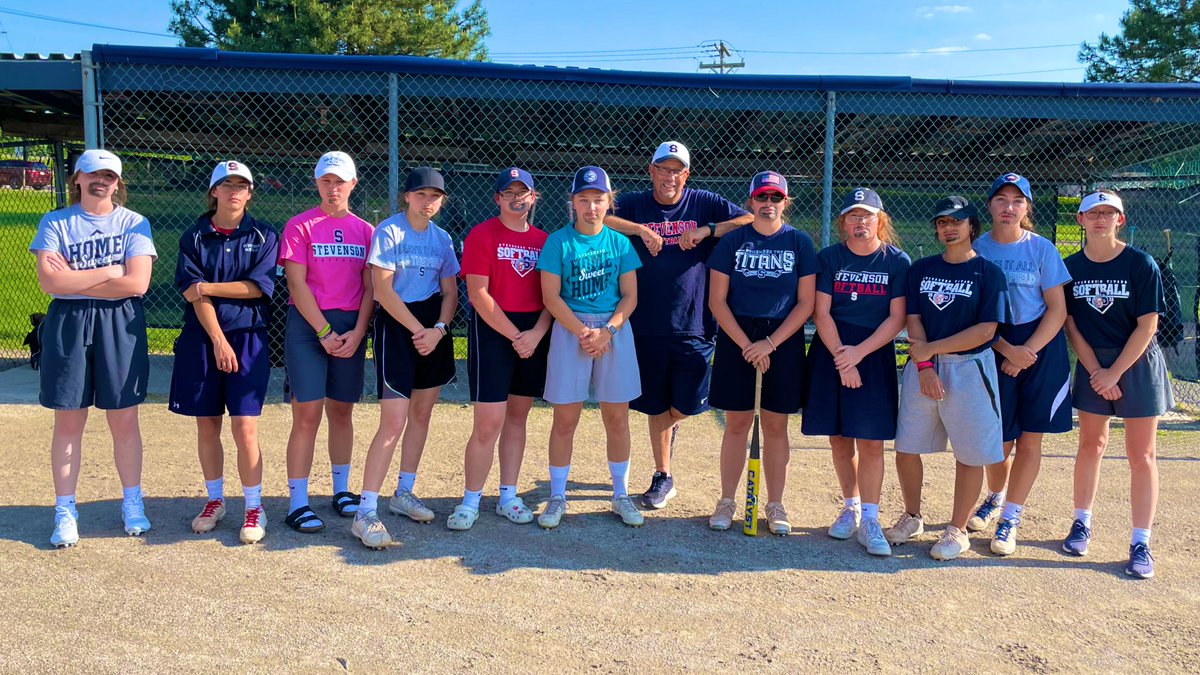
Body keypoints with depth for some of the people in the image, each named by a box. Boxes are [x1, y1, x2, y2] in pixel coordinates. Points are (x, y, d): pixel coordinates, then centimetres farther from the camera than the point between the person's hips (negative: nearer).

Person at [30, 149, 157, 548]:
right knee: (68, 422, 5)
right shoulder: (55, 223, 5)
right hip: (67, 325, 1)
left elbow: (137, 283, -10)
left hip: (121, 325, -1)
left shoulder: (134, 223, 3)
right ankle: (65, 511, 15)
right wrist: (108, 272, -10)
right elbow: (49, 281, -9)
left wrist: (75, 280, -8)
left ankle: (132, 503, 18)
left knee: (124, 420, 4)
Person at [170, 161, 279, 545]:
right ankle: (215, 501, 25)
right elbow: (193, 293, -5)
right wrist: (218, 340, -14)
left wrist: (208, 287, -7)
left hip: (248, 339, -2)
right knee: (206, 425, 9)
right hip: (201, 340, 2)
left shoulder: (263, 237, 4)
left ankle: (254, 508, 6)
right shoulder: (194, 237, 6)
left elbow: (258, 286, -8)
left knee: (245, 429, -6)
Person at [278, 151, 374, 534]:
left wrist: (356, 333, -7)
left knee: (342, 411, 12)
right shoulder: (300, 226, 0)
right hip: (308, 325, -3)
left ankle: (342, 491, 24)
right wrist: (325, 332, -12)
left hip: (352, 327, 3)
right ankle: (297, 504, 0)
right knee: (307, 413, -6)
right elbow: (297, 284, -6)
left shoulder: (365, 230, 9)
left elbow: (370, 288, 5)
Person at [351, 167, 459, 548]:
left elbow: (450, 292, 9)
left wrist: (438, 328, -9)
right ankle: (365, 513, -7)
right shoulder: (389, 231, -8)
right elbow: (383, 289, -14)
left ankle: (404, 494, 27)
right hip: (396, 324, -6)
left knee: (422, 413, 12)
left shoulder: (442, 239, 9)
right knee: (393, 422, -12)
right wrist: (418, 330, -15)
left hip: (434, 327, 6)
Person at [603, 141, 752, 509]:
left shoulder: (705, 203, 4)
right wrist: (641, 229, -17)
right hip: (648, 325, 1)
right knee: (656, 405, 9)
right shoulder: (634, 204, 5)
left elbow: (754, 221, -3)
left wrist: (707, 230, -12)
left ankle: (667, 423, 36)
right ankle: (663, 476, 25)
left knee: (687, 404, -1)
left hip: (693, 324, 0)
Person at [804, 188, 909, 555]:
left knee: (871, 440, -4)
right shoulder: (828, 258, 1)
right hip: (831, 353, 1)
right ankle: (850, 508, 24)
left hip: (876, 355, -1)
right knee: (839, 438, 7)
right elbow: (821, 313, -3)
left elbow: (896, 318, -4)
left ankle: (869, 520, 2)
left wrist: (859, 352, -14)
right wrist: (842, 360, -12)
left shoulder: (897, 261, -1)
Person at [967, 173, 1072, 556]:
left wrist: (1027, 352, -13)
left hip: (1041, 348, 0)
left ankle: (1010, 518, 15)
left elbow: (1057, 311, -3)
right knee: (999, 439, 4)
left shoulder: (1042, 249, -2)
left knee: (1029, 439, 2)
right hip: (994, 349, 0)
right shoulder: (977, 249, 0)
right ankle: (995, 499, 33)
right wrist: (1007, 350, -14)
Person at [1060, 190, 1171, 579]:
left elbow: (1147, 326, -12)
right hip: (1092, 364, 3)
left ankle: (1141, 543, 8)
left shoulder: (1141, 264, -10)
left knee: (1141, 454, 1)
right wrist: (1095, 371, -8)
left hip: (1137, 363, -3)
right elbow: (1070, 324, -1)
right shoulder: (1070, 267, -1)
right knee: (1091, 445, 12)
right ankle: (1082, 522, 26)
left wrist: (1115, 372, -14)